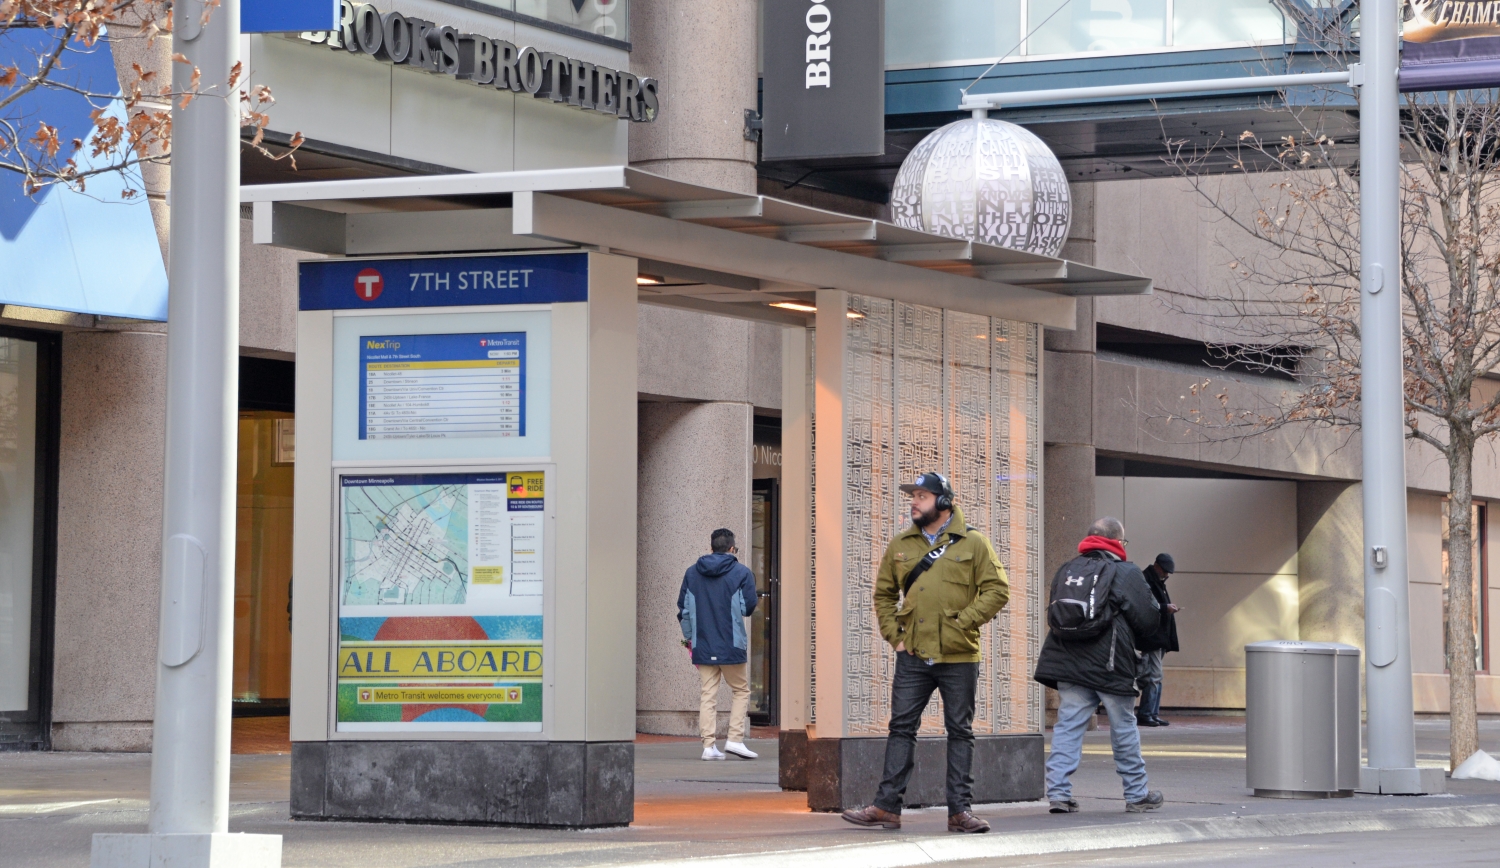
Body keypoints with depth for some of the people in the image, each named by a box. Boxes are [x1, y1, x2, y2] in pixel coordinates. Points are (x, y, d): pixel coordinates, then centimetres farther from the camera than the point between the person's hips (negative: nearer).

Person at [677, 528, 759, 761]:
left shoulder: (692, 573, 7)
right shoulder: (741, 573, -4)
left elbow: (683, 609, 7)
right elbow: (749, 607, -6)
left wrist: (690, 637, 18)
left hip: (702, 645, 3)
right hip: (731, 645, -3)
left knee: (708, 695, 6)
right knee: (741, 691, 10)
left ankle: (708, 745, 1)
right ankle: (735, 739, -2)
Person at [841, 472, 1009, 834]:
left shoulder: (972, 543, -1)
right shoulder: (900, 546, 10)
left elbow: (996, 590, -3)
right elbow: (884, 594, 18)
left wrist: (963, 621, -11)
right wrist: (894, 635, 5)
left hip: (958, 656, -3)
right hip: (913, 655, 3)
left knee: (960, 731, 3)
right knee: (901, 727, 1)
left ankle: (959, 810, 7)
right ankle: (887, 806, 2)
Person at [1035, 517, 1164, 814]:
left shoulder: (1065, 570, 10)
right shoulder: (1126, 573, -5)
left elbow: (1054, 614, 16)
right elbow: (1149, 620, -4)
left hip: (1068, 665, 4)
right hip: (1111, 667, -4)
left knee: (1067, 726, 3)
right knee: (1124, 728, 7)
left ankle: (1058, 792, -7)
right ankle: (1137, 795, 16)